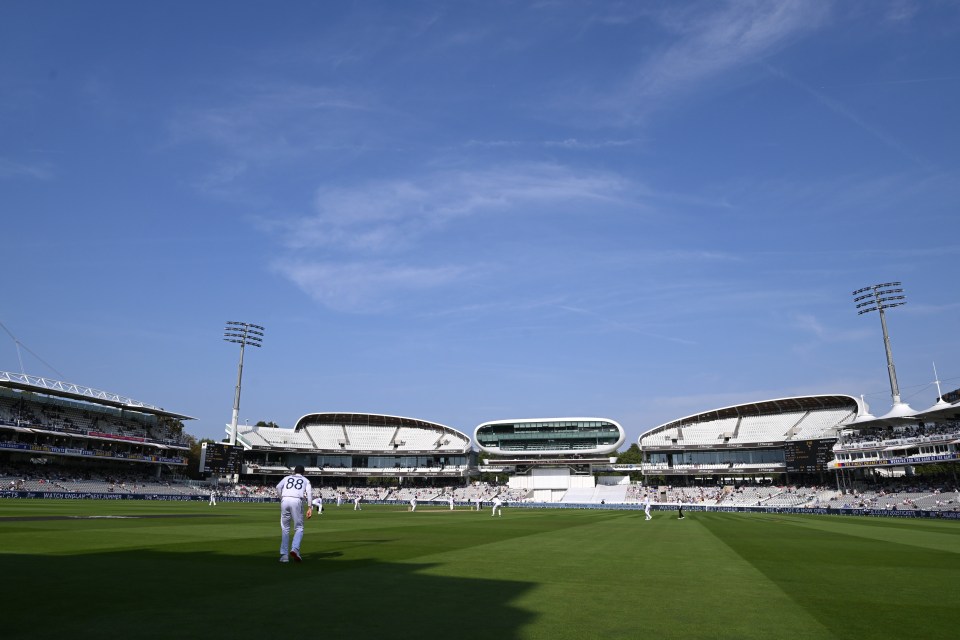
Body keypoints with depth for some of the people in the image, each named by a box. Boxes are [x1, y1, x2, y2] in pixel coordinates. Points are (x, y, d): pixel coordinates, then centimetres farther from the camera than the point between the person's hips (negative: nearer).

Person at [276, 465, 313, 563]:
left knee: (285, 529, 12)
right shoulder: (306, 480, 24)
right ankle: (295, 549, -18)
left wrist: (281, 498, 14)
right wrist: (310, 508, -2)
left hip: (285, 500, 2)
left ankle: (284, 555, 7)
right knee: (299, 528, 5)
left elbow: (278, 487, 6)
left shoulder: (287, 478, 27)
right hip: (297, 501, -2)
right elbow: (309, 492, 5)